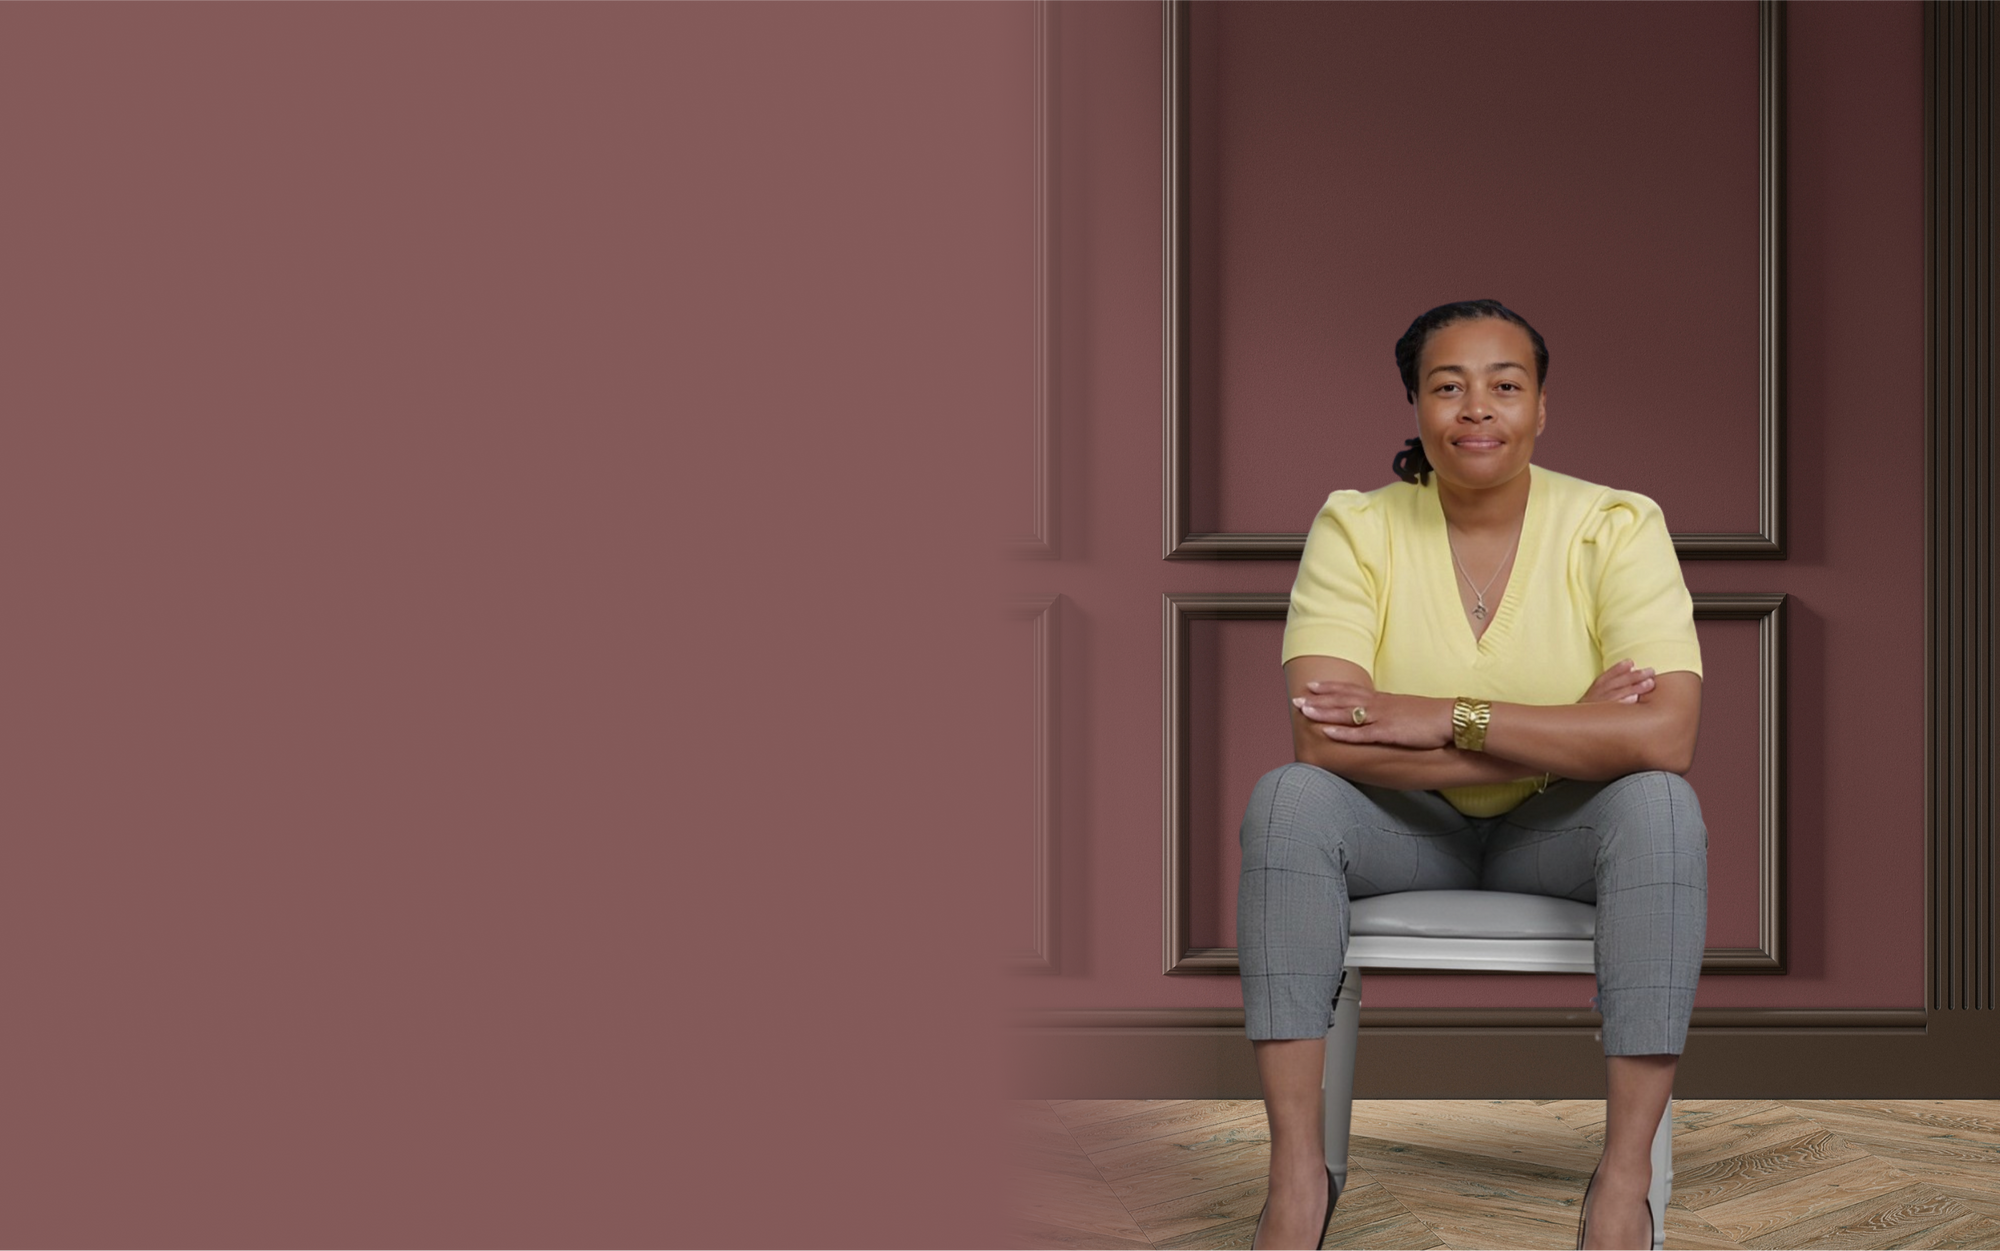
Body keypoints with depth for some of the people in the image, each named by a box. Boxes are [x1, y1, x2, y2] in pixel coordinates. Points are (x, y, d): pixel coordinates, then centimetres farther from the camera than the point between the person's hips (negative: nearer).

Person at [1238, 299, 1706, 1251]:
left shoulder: (1616, 527, -12)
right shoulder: (1357, 528, -10)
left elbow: (1665, 736, -26)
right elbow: (1325, 739, -24)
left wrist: (1452, 719, -29)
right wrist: (1567, 735, -26)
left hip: (1559, 830, 0)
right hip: (1408, 830, 1)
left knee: (1663, 804, -31)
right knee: (1286, 798, -28)